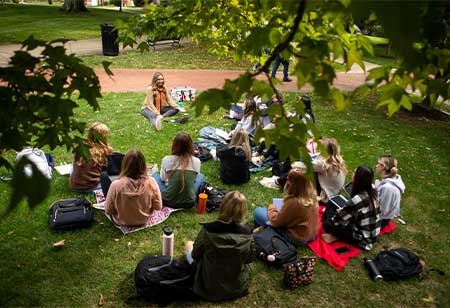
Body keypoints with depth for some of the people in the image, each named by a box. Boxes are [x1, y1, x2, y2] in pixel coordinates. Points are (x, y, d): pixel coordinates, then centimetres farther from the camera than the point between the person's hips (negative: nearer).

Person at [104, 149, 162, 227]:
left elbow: (108, 211, -17)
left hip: (121, 222, -2)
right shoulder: (151, 182, -27)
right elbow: (158, 207, -14)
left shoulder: (116, 185, -31)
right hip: (144, 220, 2)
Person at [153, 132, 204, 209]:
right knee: (201, 176, 28)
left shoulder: (166, 160, -13)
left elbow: (163, 178, 4)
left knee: (155, 175, 27)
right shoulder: (196, 161, -11)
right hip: (189, 203, 1)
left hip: (169, 201, -1)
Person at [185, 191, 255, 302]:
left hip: (209, 288, -2)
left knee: (188, 244, 21)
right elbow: (250, 259, -4)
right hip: (238, 287, 2)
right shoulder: (247, 234, -22)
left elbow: (195, 255, -11)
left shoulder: (208, 230, -28)